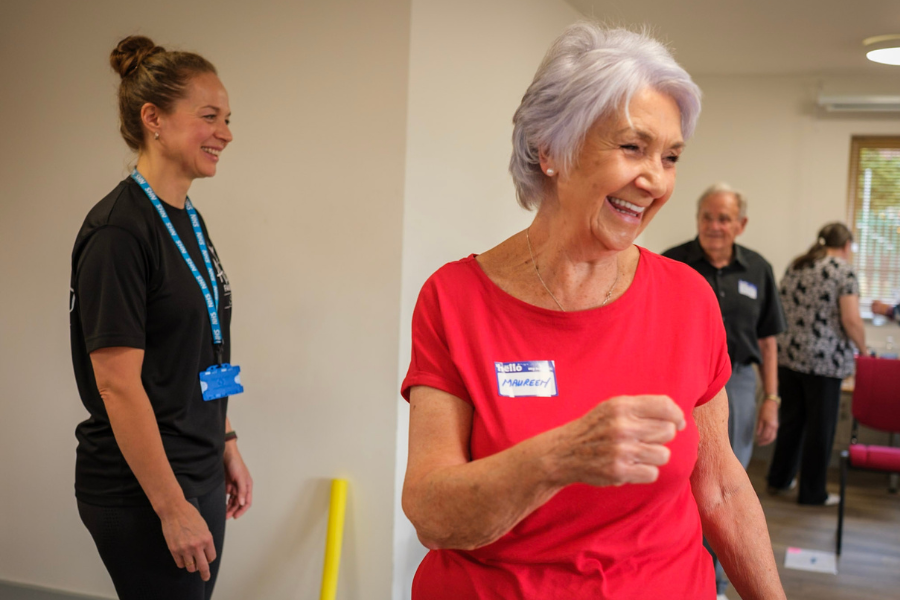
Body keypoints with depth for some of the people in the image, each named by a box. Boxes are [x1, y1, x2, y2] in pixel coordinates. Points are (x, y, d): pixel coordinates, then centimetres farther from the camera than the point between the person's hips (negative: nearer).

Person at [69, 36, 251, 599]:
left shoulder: (189, 220, 9)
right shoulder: (119, 230, -18)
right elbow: (117, 383, -21)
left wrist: (227, 445, 16)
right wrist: (172, 508, -19)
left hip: (200, 472, 8)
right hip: (141, 489, -8)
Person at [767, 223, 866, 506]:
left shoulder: (794, 267, 12)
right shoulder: (843, 269, -7)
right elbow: (852, 320, -14)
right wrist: (863, 349, 1)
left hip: (788, 355, 6)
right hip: (824, 360, -6)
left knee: (791, 419, 17)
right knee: (820, 426, 5)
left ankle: (779, 479, 27)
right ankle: (812, 492, 14)